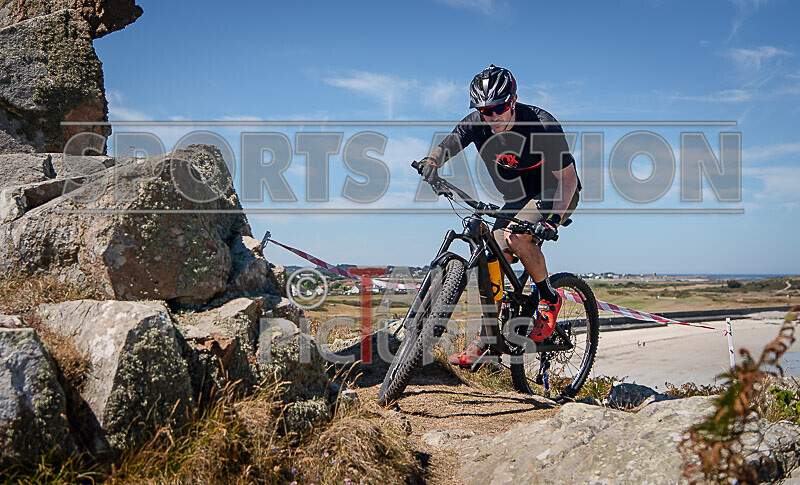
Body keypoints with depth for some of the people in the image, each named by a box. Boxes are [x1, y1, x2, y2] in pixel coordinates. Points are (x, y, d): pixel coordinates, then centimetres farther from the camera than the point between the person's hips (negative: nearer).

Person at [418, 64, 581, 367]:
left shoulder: (541, 126, -27)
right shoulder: (477, 123, -14)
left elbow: (568, 178, -24)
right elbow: (447, 145, -22)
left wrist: (553, 219, -38)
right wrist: (432, 161, -46)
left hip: (556, 194, -5)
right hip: (517, 199, 5)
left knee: (518, 238, -32)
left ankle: (549, 300, -9)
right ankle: (484, 339, 2)